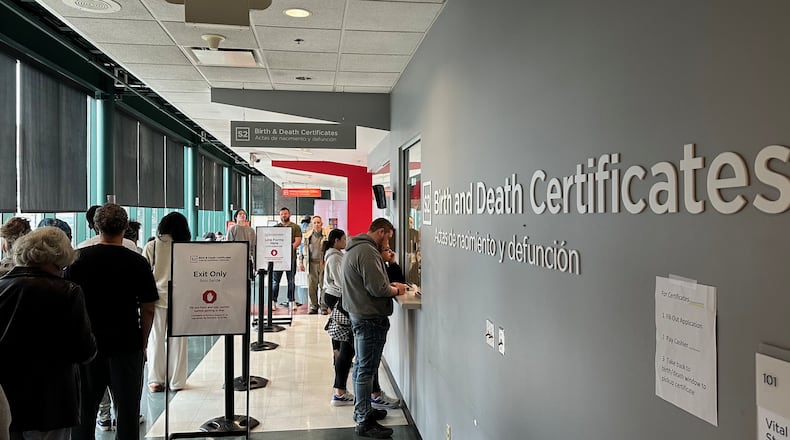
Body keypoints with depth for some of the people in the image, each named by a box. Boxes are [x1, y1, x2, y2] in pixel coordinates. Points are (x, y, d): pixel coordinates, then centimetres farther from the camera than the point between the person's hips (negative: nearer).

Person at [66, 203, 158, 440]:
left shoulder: (79, 258, -3)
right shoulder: (137, 262, -8)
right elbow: (148, 309, -6)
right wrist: (142, 343, 6)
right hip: (127, 344, -2)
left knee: (84, 411, 16)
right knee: (127, 410, 8)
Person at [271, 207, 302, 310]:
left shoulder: (295, 227, 7)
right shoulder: (275, 227, 13)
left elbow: (298, 241, -2)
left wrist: (290, 248, -18)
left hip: (291, 257, -1)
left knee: (291, 281, 5)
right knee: (275, 281, 0)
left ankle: (291, 301, 11)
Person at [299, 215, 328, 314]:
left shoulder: (327, 235, -3)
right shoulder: (308, 235, 8)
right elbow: (303, 249, 15)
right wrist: (301, 262, 10)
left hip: (323, 263, -3)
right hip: (312, 263, 3)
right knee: (311, 287, 5)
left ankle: (324, 307, 9)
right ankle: (314, 307, 17)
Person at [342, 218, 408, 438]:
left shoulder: (355, 248, 14)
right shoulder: (368, 252, -20)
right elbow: (377, 289, -24)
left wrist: (389, 285, 11)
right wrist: (396, 290, -6)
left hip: (358, 315, 11)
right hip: (370, 318, -11)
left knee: (361, 366, 20)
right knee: (366, 369, -4)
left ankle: (362, 409, 33)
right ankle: (364, 422, 3)